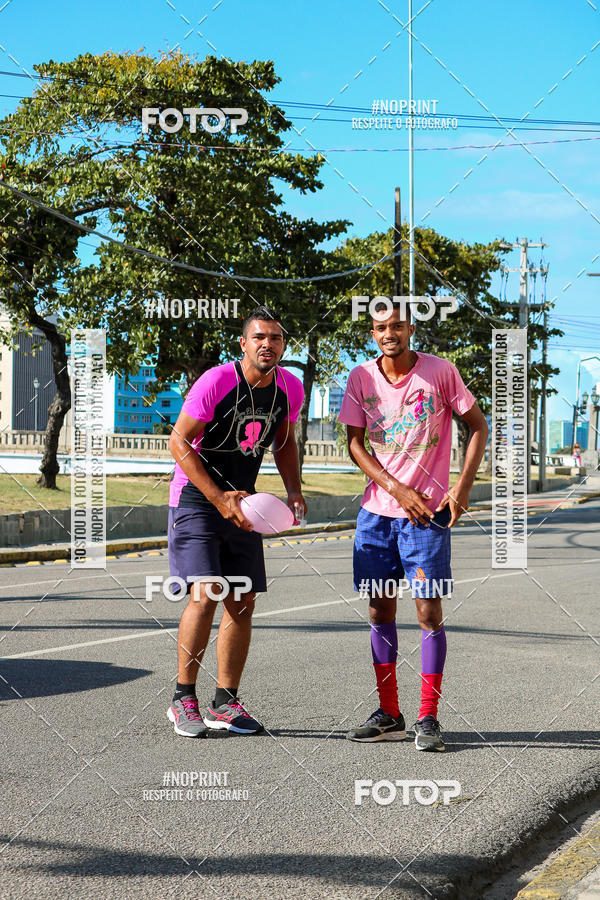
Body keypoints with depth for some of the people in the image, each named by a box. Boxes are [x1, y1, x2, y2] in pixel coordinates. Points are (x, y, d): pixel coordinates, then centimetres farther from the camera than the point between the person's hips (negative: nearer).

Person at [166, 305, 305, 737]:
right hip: (196, 496, -6)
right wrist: (218, 498, -23)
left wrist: (294, 489, -1)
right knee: (206, 593, -18)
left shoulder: (290, 388, -1)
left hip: (241, 500, 6)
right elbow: (179, 442, -16)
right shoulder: (216, 382, -19)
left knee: (243, 602, 4)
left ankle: (225, 703, 14)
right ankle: (184, 698, -6)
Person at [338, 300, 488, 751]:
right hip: (377, 510, 3)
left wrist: (463, 486, -8)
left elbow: (478, 425, 2)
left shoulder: (441, 372, -6)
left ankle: (428, 719, 2)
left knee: (429, 609, -6)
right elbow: (355, 444, 2)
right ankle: (389, 715, 18)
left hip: (428, 511, -3)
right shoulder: (361, 378, 2)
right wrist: (396, 489, -10)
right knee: (380, 609, 7)